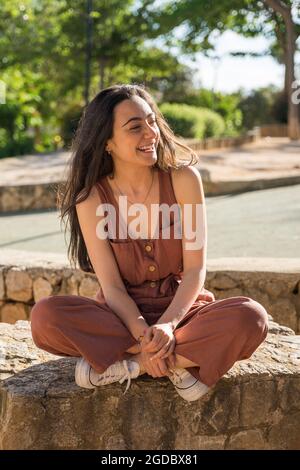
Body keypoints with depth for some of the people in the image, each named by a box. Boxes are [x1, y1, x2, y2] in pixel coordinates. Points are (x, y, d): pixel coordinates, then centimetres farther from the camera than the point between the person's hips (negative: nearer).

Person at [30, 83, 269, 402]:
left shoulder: (183, 178, -8)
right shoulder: (91, 199, -8)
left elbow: (196, 269, -10)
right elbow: (112, 286, -10)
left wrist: (169, 324, -27)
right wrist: (143, 335, -28)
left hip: (181, 309, 0)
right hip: (123, 316, 0)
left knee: (250, 317, -30)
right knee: (45, 316, -29)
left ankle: (130, 364, -22)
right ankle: (177, 365, -23)